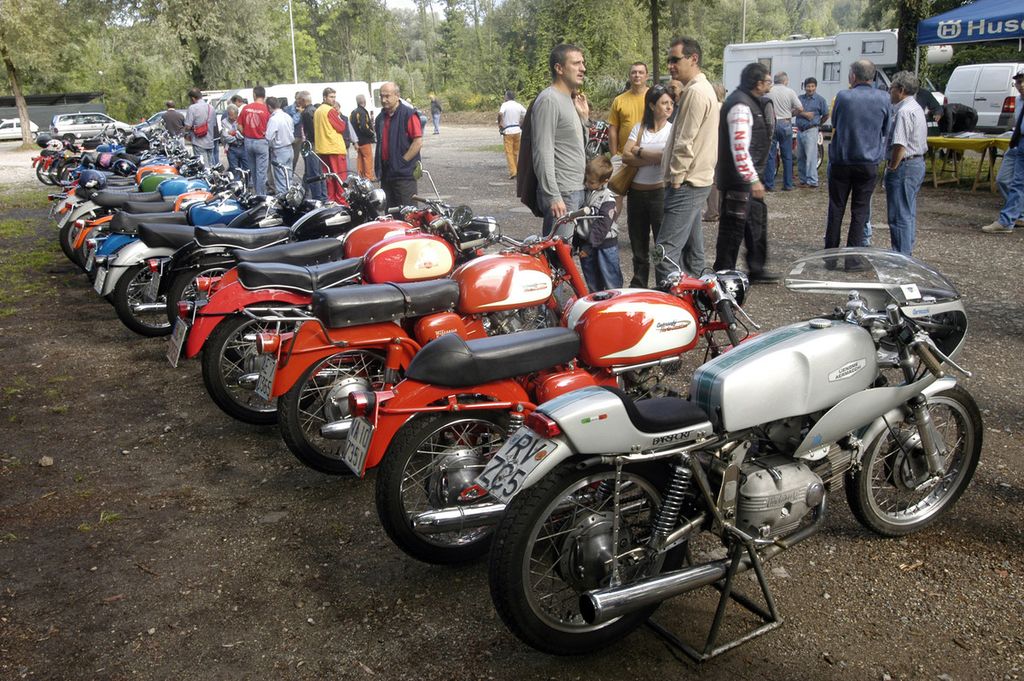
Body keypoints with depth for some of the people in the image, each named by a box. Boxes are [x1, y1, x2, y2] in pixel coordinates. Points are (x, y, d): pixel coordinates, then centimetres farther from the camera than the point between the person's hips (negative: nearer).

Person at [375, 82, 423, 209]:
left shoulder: (409, 114, -9)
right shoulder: (380, 117, 16)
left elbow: (418, 142, -15)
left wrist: (402, 161, -15)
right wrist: (378, 167, 16)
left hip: (404, 173, -8)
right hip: (386, 173, 8)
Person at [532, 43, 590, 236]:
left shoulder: (569, 99, 19)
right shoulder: (549, 100, -12)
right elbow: (543, 153, -19)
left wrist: (583, 117, 14)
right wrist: (553, 197, -23)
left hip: (577, 191, 10)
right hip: (561, 194, -10)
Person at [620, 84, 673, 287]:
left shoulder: (673, 130, 1)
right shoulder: (639, 128, 9)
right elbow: (626, 157, -4)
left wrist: (639, 151, -6)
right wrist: (654, 158, -13)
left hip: (660, 192, -4)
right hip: (636, 192, 4)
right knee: (638, 247, 14)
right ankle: (637, 289, 25)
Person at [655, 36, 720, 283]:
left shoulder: (695, 92, -15)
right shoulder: (704, 88, 19)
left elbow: (685, 142, -20)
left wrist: (675, 177, -14)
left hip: (686, 183, -11)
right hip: (697, 180, 11)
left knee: (666, 251, -14)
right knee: (692, 247, 16)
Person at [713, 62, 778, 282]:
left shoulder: (752, 102, 14)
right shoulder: (741, 106, -20)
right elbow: (739, 148, -27)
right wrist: (753, 180, -26)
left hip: (748, 177, 11)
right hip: (738, 180, -11)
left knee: (757, 220, 18)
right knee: (733, 227, -4)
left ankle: (756, 269, 29)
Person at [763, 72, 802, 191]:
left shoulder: (768, 92, 0)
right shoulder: (790, 92, -1)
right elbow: (800, 108, -4)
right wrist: (790, 114, 13)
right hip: (786, 124, 0)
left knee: (770, 156, 2)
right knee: (787, 156, 8)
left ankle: (769, 185, 0)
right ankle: (788, 185, 10)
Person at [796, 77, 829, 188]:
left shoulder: (820, 99, 0)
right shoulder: (800, 98, 11)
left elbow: (826, 115, 5)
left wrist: (818, 124, 12)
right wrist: (804, 114, -13)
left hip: (811, 131, -5)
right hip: (800, 131, 5)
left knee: (811, 157, -9)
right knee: (800, 157, 9)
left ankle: (812, 182, -9)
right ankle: (803, 180, 18)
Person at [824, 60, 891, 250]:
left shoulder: (843, 97, -9)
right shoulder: (884, 99, -4)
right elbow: (886, 129, 9)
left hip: (841, 161, -1)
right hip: (869, 163, 1)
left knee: (836, 208, 9)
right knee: (860, 210, 7)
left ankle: (831, 250, 14)